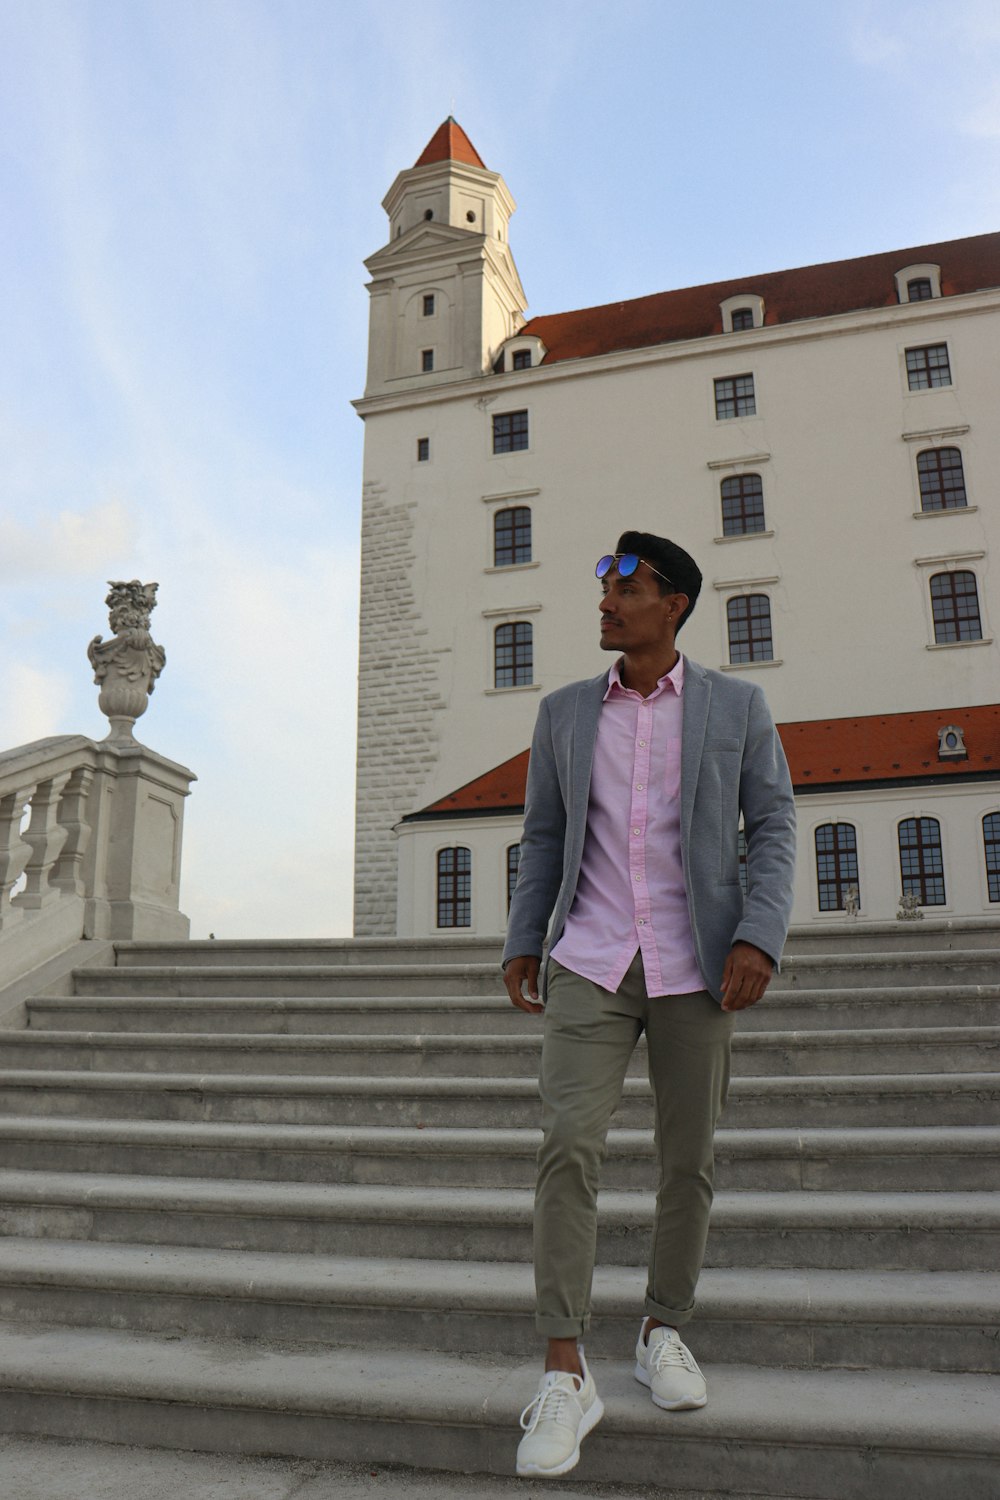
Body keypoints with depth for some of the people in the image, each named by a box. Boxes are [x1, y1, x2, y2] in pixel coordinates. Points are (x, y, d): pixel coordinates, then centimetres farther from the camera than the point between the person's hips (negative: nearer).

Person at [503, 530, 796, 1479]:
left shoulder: (736, 706, 3)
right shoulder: (564, 712, 9)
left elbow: (773, 825, 2)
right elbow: (544, 836, 13)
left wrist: (759, 936, -11)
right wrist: (522, 942, 6)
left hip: (694, 966, 0)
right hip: (590, 962, 1)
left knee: (688, 1158, 7)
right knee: (567, 1145, -11)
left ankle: (663, 1333, 28)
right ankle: (565, 1374, -2)